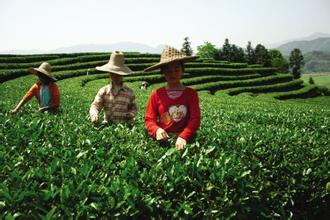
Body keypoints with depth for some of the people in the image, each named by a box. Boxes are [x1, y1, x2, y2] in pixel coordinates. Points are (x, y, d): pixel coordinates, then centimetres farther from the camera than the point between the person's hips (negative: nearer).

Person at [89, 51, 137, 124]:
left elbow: (133, 108, 16)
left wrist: (130, 115, -7)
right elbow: (95, 105, -2)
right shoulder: (104, 91, 8)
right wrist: (94, 114, -24)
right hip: (107, 126, 0)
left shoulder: (129, 92, 8)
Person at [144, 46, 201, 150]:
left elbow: (195, 119, -3)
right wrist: (157, 130, -17)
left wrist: (183, 137, -19)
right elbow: (149, 119, 5)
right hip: (163, 140, 1)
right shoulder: (156, 95, 6)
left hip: (183, 140, -1)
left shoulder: (191, 94, 5)